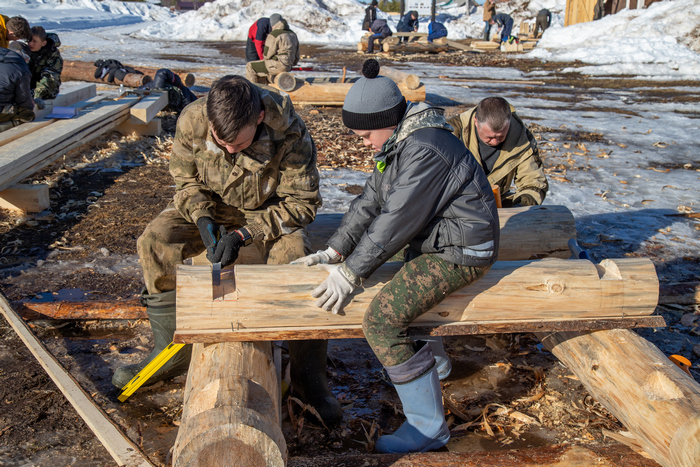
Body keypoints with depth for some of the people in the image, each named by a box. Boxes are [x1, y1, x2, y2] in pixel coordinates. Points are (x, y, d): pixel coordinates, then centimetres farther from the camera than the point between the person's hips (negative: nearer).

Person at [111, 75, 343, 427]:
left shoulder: (290, 133, -31)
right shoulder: (191, 121, -23)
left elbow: (302, 202, -22)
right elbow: (185, 179, -5)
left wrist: (244, 233, -31)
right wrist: (202, 217, -26)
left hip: (270, 210, -3)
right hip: (210, 206, 3)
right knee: (154, 242, -19)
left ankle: (310, 379, -11)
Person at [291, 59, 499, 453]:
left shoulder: (426, 149, -24)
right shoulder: (397, 143, 8)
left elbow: (396, 219, -25)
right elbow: (370, 202, 9)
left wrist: (350, 274, -20)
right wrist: (333, 252, 3)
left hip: (461, 251, -11)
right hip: (433, 240, 11)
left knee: (383, 320, -18)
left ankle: (429, 427, -7)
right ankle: (434, 356, 43)